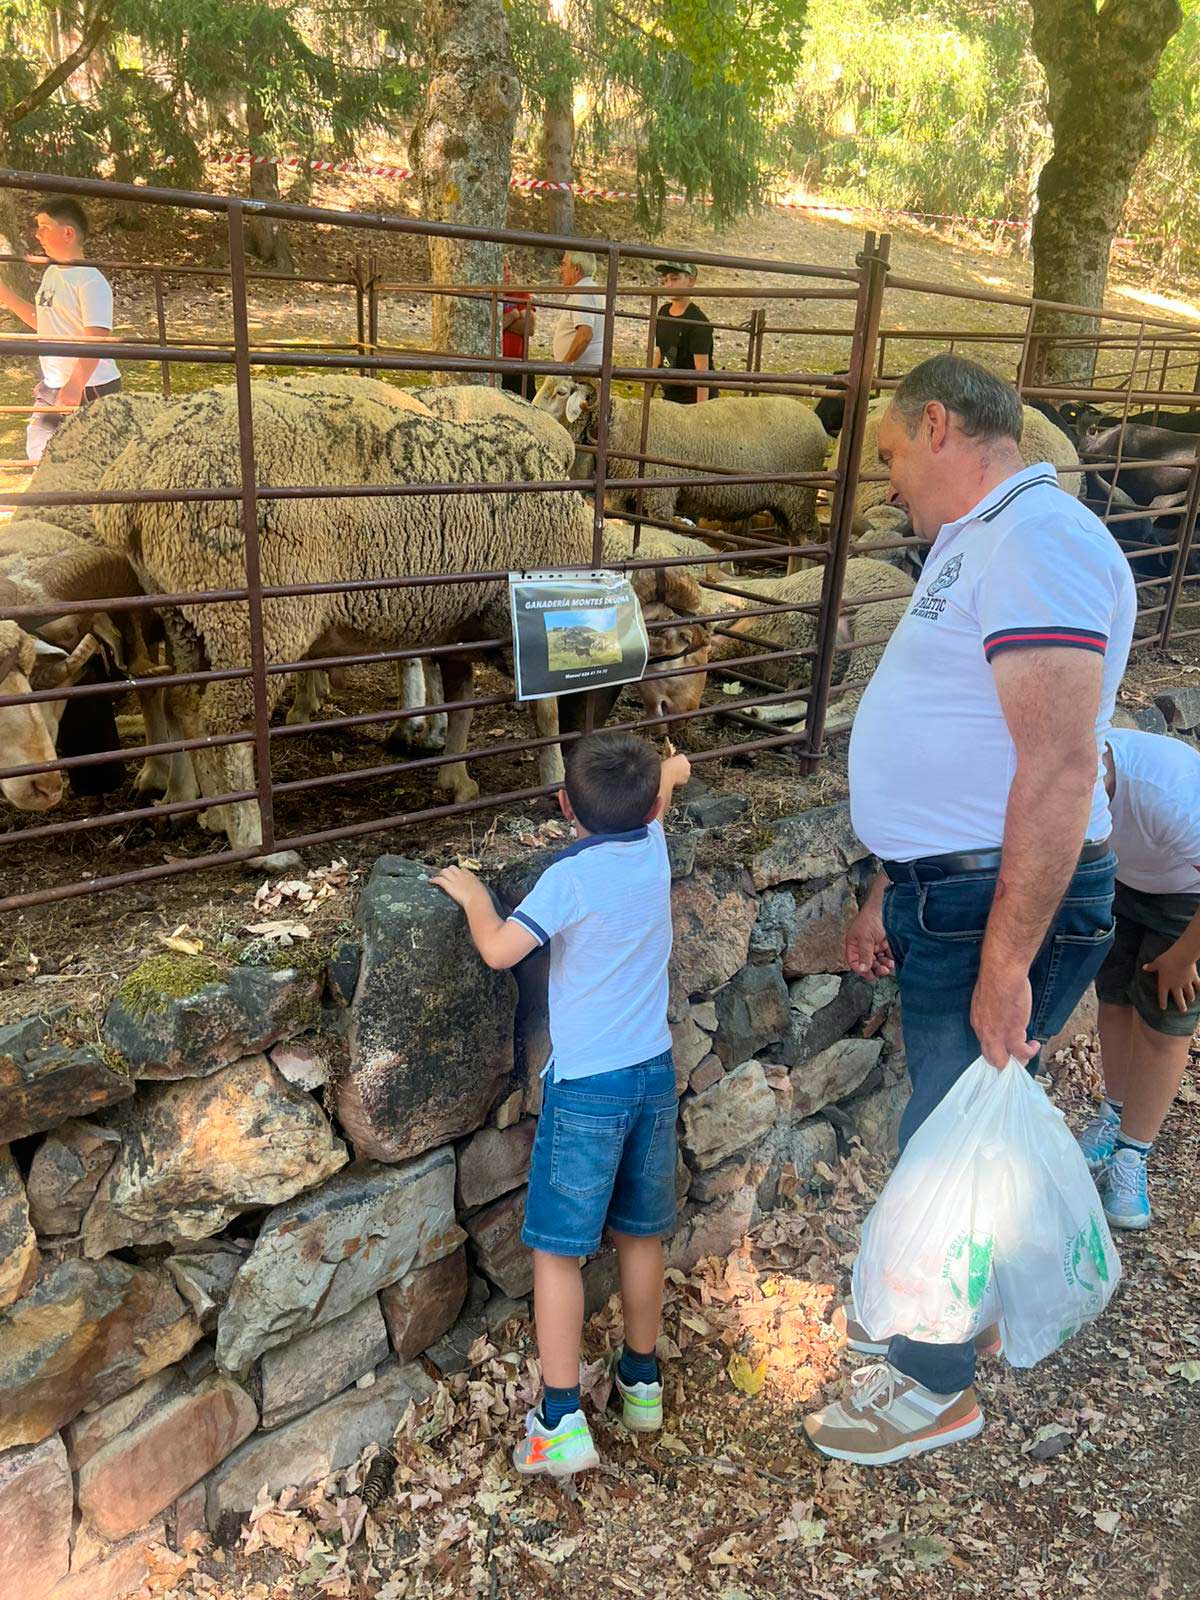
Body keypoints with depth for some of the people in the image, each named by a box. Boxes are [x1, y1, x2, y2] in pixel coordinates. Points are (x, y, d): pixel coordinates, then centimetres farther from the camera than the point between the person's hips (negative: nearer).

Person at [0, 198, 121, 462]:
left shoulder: (91, 281, -15)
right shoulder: (51, 273, 12)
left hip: (89, 389, -9)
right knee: (38, 453, 13)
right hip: (52, 387, 9)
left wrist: (75, 387, -29)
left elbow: (96, 340, -23)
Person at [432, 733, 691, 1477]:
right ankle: (643, 1381, 35)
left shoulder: (570, 877, -17)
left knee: (558, 1249, 4)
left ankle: (563, 1421, 6)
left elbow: (499, 949, -25)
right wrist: (666, 774, 43)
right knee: (641, 1235, 19)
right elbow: (652, 811, 25)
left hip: (587, 1084, -6)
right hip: (654, 1073, 6)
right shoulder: (656, 849, 0)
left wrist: (473, 894, -8)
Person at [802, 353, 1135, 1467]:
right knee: (942, 1119, 22)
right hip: (943, 891, 10)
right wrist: (890, 894, 19)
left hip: (1006, 903, -10)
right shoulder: (971, 548, 16)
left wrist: (1005, 965, -26)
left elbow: (1059, 770, -27)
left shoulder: (1038, 542, -19)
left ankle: (934, 1386, 25)